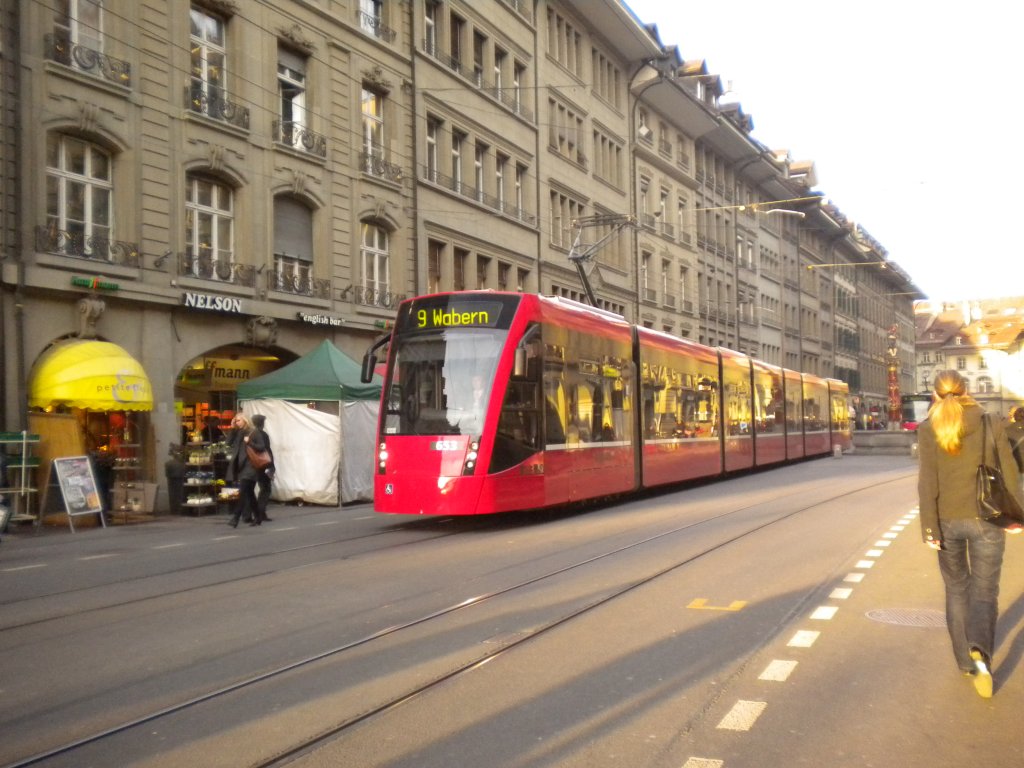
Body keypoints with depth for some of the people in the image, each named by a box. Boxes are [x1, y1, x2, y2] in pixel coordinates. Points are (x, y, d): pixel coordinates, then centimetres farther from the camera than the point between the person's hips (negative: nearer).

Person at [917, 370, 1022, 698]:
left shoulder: (929, 428, -6)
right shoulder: (991, 423, -3)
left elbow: (928, 482, -10)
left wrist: (929, 529, -8)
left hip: (947, 520, 0)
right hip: (985, 519, 0)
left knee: (957, 588, 17)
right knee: (985, 589, 7)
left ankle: (967, 661, 23)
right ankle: (980, 651, -19)